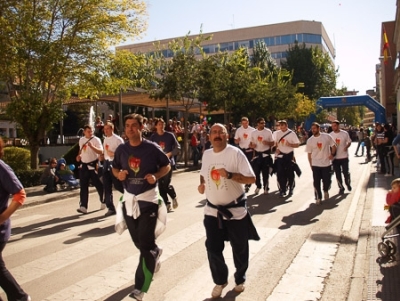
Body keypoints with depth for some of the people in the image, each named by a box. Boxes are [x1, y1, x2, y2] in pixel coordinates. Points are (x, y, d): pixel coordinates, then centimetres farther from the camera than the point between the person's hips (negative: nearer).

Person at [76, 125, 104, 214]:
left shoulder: (96, 139, -9)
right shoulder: (81, 140, 10)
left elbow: (101, 151, -19)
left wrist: (92, 146, -32)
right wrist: (79, 156, 6)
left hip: (93, 165, -5)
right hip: (84, 165, 5)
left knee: (98, 185, 4)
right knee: (83, 186, 1)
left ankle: (103, 202, 24)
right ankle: (83, 206, 1)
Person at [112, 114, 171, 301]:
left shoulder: (152, 148, -10)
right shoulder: (121, 149, 1)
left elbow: (167, 165, 0)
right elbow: (114, 168, 14)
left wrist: (156, 176, -18)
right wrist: (119, 174, -9)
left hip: (148, 199, -5)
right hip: (129, 199, 5)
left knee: (145, 244, -5)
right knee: (138, 241, 17)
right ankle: (155, 252, 50)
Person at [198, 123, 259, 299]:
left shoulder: (235, 153, -15)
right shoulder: (206, 154, 3)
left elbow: (251, 179, -17)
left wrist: (229, 174, -29)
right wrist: (202, 184, -1)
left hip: (236, 209, -4)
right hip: (212, 210, 4)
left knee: (239, 249, 12)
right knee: (213, 248, 6)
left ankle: (240, 279, 38)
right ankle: (220, 281, 29)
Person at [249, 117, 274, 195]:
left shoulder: (268, 131, -3)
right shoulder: (253, 132, 3)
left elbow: (272, 143, 0)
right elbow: (251, 143, 11)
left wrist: (267, 143, -21)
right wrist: (251, 145, -12)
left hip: (266, 154, -2)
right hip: (257, 154, 2)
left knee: (265, 172, 4)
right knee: (256, 171, 4)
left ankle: (266, 187, 16)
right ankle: (258, 186, 24)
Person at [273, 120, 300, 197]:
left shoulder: (292, 133, -7)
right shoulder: (276, 133, 4)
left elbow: (297, 144, -6)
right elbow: (275, 143, 15)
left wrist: (290, 144, -22)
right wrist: (276, 148, -2)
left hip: (289, 155, -2)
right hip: (280, 155, 2)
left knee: (290, 173, 5)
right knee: (280, 173, -1)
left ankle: (291, 189, 23)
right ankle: (282, 190, 6)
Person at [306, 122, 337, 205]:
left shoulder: (327, 136, -5)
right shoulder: (310, 140, -1)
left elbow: (333, 146, 6)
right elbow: (309, 154, 4)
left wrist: (332, 154, -7)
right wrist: (311, 165, 2)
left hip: (326, 163, 0)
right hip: (315, 164, 1)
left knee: (327, 180, 5)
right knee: (316, 182, 2)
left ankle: (326, 191, 36)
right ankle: (318, 197, 15)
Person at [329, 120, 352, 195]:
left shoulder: (345, 133, -6)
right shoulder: (330, 135, -1)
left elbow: (349, 142, 3)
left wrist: (346, 146, -17)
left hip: (344, 156, -2)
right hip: (335, 157, 2)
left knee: (345, 172, 2)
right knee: (337, 174, 6)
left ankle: (348, 184, 30)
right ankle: (341, 187, 20)